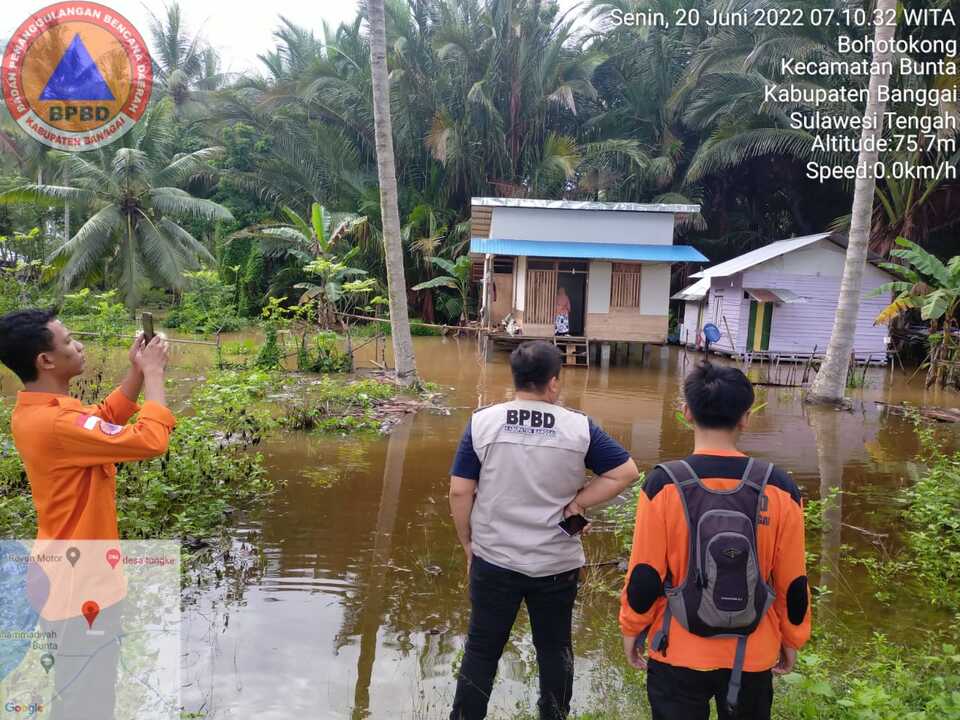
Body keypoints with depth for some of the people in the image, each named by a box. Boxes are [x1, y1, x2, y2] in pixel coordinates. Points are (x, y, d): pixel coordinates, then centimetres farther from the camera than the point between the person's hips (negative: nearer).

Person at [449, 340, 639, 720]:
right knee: (555, 648, 20)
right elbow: (625, 472, -4)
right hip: (558, 563, 0)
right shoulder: (579, 427, -9)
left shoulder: (482, 422, -9)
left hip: (494, 560, 0)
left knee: (482, 649, 16)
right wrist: (578, 502, -2)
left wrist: (468, 545, 5)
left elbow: (459, 492, -8)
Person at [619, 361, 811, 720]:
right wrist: (791, 640, 12)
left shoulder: (664, 484, -18)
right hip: (753, 657, 2)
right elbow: (792, 582, -4)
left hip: (678, 654, -2)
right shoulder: (780, 488, -13)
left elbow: (645, 575, -12)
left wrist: (631, 629, 4)